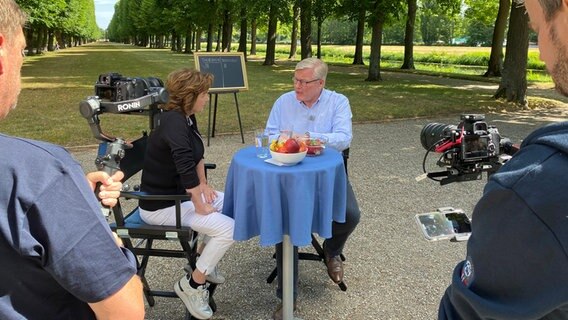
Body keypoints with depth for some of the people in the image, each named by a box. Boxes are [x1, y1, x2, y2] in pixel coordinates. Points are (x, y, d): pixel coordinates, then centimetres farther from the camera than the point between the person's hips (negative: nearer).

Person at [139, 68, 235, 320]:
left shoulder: (186, 118, 3)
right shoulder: (174, 122, -26)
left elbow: (197, 154, 17)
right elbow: (186, 169, -33)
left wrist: (203, 185, 9)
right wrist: (200, 207, -22)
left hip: (179, 193, 10)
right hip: (161, 205, -10)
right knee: (228, 229, -17)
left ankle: (205, 263, 25)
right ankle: (191, 285, 2)